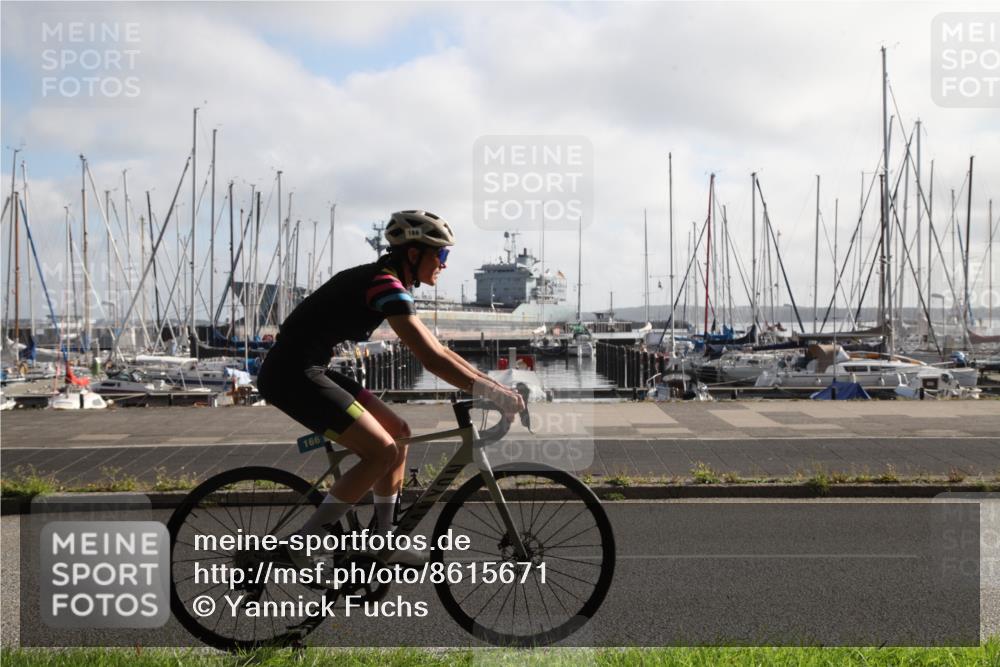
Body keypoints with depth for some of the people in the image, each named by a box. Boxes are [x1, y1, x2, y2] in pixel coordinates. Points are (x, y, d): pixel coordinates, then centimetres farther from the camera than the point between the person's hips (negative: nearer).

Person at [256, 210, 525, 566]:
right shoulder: (387, 286, -17)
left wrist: (492, 383, 13)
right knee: (382, 451, -12)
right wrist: (494, 393, -17)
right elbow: (432, 360, -23)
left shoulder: (387, 284, 14)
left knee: (398, 432, 10)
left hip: (309, 370, 10)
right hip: (292, 374, -10)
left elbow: (434, 349, 18)